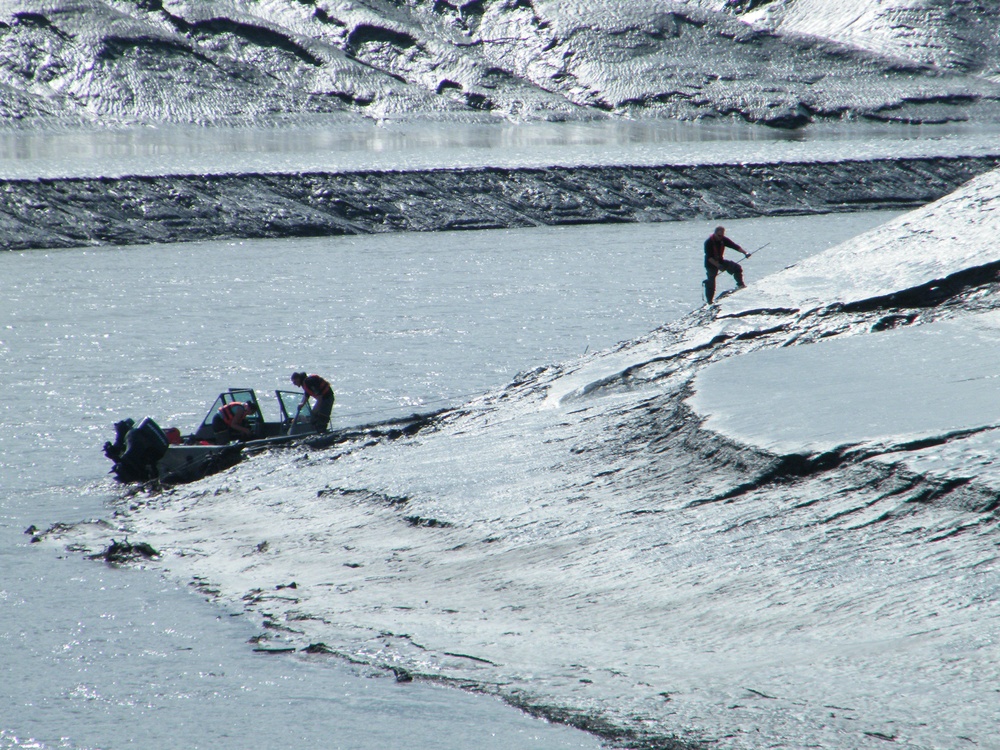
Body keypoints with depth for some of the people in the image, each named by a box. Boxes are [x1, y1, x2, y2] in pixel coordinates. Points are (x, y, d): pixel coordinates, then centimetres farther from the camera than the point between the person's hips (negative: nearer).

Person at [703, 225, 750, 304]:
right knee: (711, 283, -4)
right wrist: (718, 266, -39)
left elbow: (735, 246, -8)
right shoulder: (709, 242, -23)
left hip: (720, 261, 5)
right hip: (711, 263, -5)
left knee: (737, 267, -9)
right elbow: (709, 257, -29)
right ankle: (709, 301, 6)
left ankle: (740, 284, 3)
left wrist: (745, 252, -22)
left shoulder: (723, 240, -8)